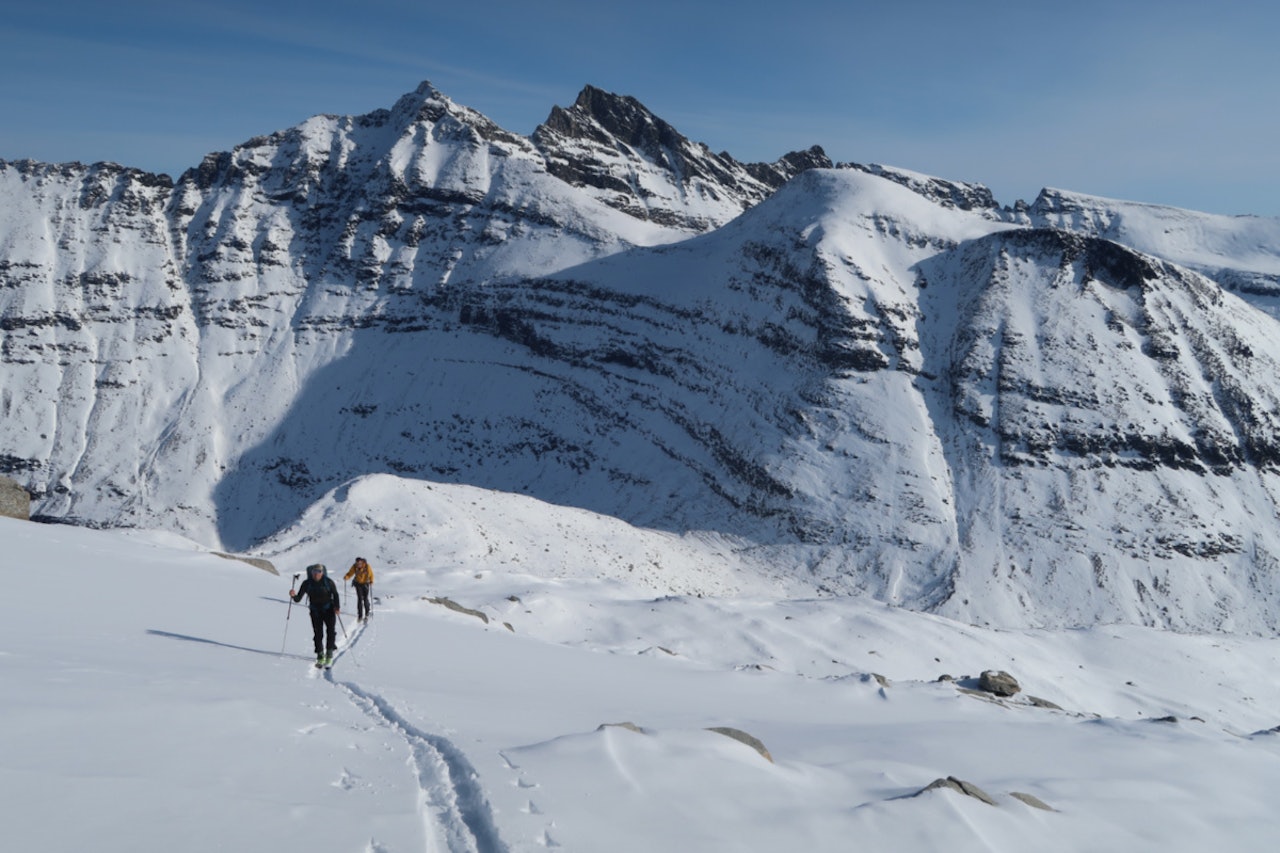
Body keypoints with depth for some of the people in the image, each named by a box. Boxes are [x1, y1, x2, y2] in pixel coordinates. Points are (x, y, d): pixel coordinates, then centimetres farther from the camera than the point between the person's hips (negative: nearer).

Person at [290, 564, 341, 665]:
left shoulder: (328, 582, -8)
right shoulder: (307, 583, -6)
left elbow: (335, 594, 1)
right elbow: (298, 598, -6)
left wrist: (336, 606, -12)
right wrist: (293, 596, -28)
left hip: (329, 610, -1)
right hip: (315, 611, 1)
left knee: (331, 630, -12)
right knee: (318, 633, -2)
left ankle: (329, 653, 2)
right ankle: (320, 656, 9)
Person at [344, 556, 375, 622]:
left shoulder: (367, 566, -18)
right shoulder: (354, 567, -15)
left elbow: (371, 574, -7)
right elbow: (350, 573, -12)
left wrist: (371, 581, -21)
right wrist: (346, 577, -33)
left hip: (365, 584, -1)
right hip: (358, 584, 1)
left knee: (365, 599, 2)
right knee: (360, 599, -7)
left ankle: (367, 613, 25)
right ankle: (360, 615, -1)